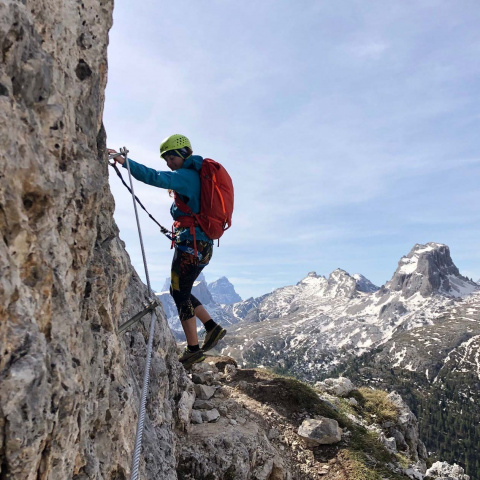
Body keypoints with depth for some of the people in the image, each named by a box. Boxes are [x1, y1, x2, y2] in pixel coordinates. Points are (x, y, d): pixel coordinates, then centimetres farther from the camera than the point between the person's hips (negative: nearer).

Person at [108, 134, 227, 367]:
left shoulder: (187, 175, -10)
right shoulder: (197, 175, 19)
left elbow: (155, 178, -26)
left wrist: (124, 161, -29)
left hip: (192, 243, -10)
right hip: (202, 243, 10)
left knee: (180, 294, -2)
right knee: (180, 292, 17)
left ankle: (193, 349, 5)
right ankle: (212, 327, 19)